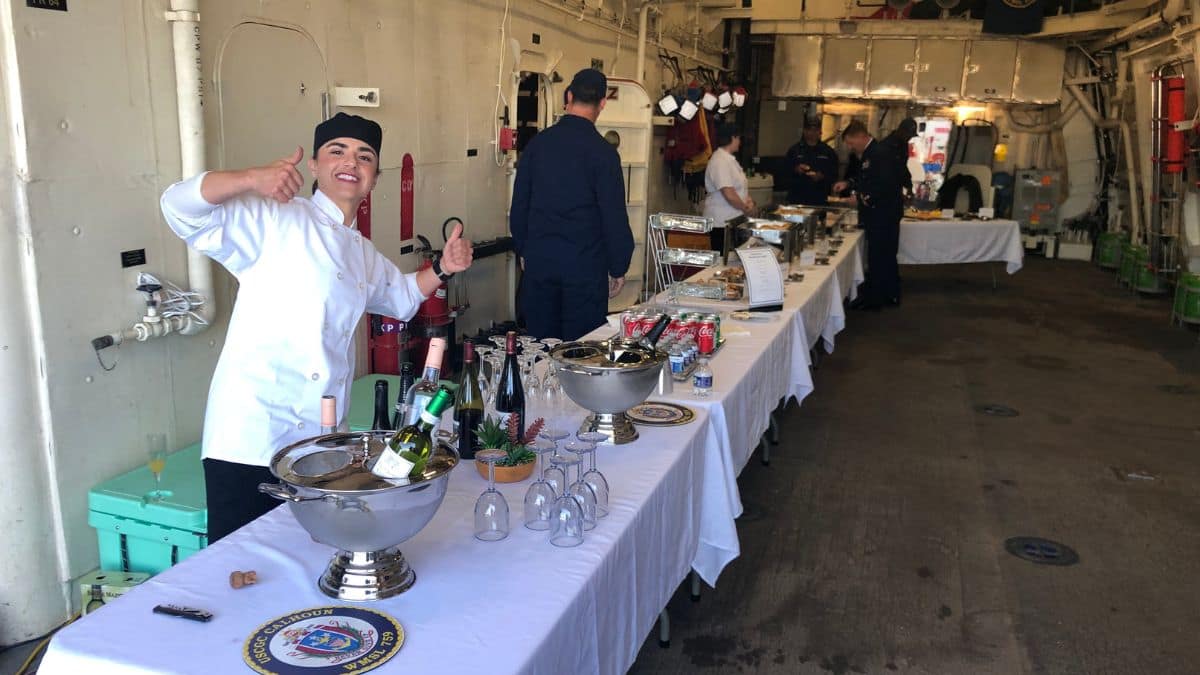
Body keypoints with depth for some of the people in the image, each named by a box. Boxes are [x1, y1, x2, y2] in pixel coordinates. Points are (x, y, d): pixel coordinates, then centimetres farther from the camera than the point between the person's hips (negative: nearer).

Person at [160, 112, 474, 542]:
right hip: (251, 440, -7)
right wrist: (251, 179, -31)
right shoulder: (275, 220, -2)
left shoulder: (363, 255, 21)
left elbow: (401, 296, 38)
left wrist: (443, 268, 19)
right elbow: (181, 207, -12)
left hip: (320, 444, 7)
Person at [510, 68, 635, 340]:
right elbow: (614, 216, -8)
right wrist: (618, 269, 2)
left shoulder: (538, 143, 2)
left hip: (538, 260, 4)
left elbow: (519, 205, 8)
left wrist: (523, 250, 20)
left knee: (541, 342, 12)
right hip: (585, 266, -4)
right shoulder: (603, 152, -10)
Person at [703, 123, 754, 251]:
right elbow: (729, 195, -26)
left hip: (734, 219, 10)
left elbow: (739, 185, 20)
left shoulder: (730, 159, 12)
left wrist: (748, 200, 1)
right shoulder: (720, 162, -20)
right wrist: (746, 208, -11)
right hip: (722, 223, -10)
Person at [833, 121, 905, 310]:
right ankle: (891, 295, 26)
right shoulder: (869, 154, 13)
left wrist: (866, 199, -19)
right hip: (880, 214, 10)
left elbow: (886, 185, -26)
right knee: (886, 255, 17)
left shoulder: (881, 154, -18)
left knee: (877, 256, -3)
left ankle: (874, 298, 5)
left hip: (883, 214, -10)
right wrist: (848, 184, 11)